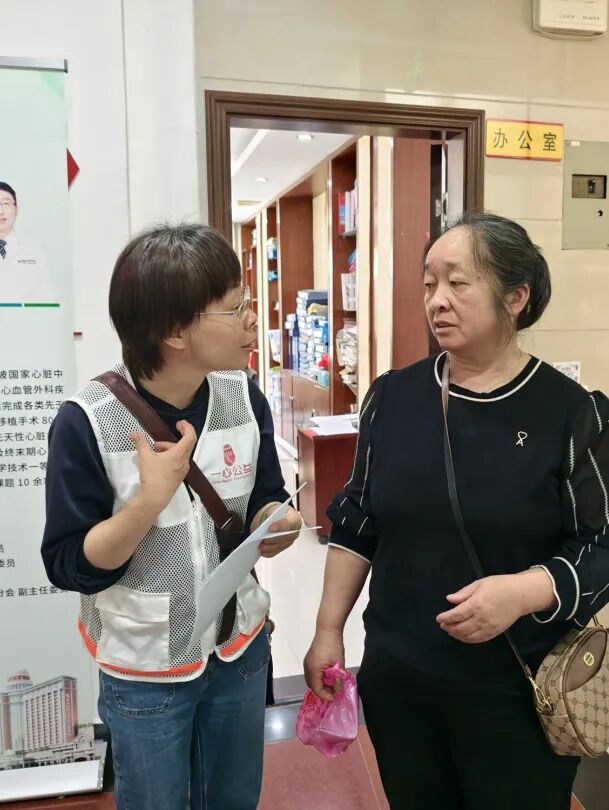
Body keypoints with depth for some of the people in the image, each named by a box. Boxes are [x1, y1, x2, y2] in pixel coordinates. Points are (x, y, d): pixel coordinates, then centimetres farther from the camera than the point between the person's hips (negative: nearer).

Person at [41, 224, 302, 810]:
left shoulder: (243, 397, -10)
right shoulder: (87, 421, -23)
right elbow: (69, 565, -18)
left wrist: (273, 526, -20)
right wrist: (151, 498, -32)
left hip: (240, 648, 4)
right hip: (143, 671, -3)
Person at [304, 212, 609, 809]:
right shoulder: (392, 397, -1)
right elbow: (356, 524, 6)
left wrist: (523, 592, -25)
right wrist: (328, 630, 6)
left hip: (519, 691, -2)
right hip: (395, 678, 3)